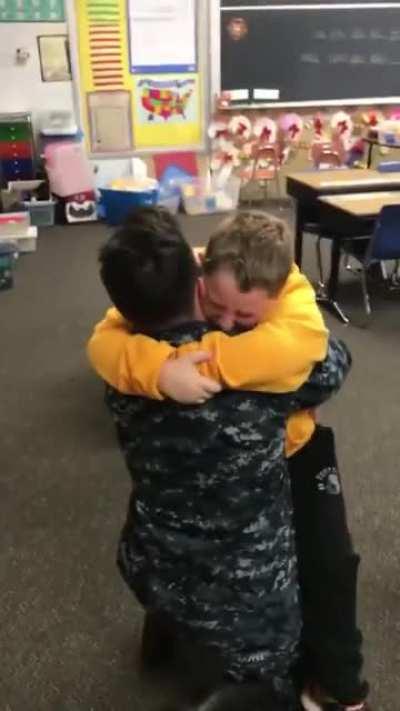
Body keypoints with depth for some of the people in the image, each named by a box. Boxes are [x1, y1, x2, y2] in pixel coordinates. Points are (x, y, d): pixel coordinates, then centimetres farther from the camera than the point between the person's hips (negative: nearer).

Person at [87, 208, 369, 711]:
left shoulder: (293, 294, -32)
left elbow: (297, 344, -53)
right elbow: (105, 341, -36)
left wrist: (197, 358, -54)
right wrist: (159, 370, -56)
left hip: (291, 446, -1)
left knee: (328, 560, 3)